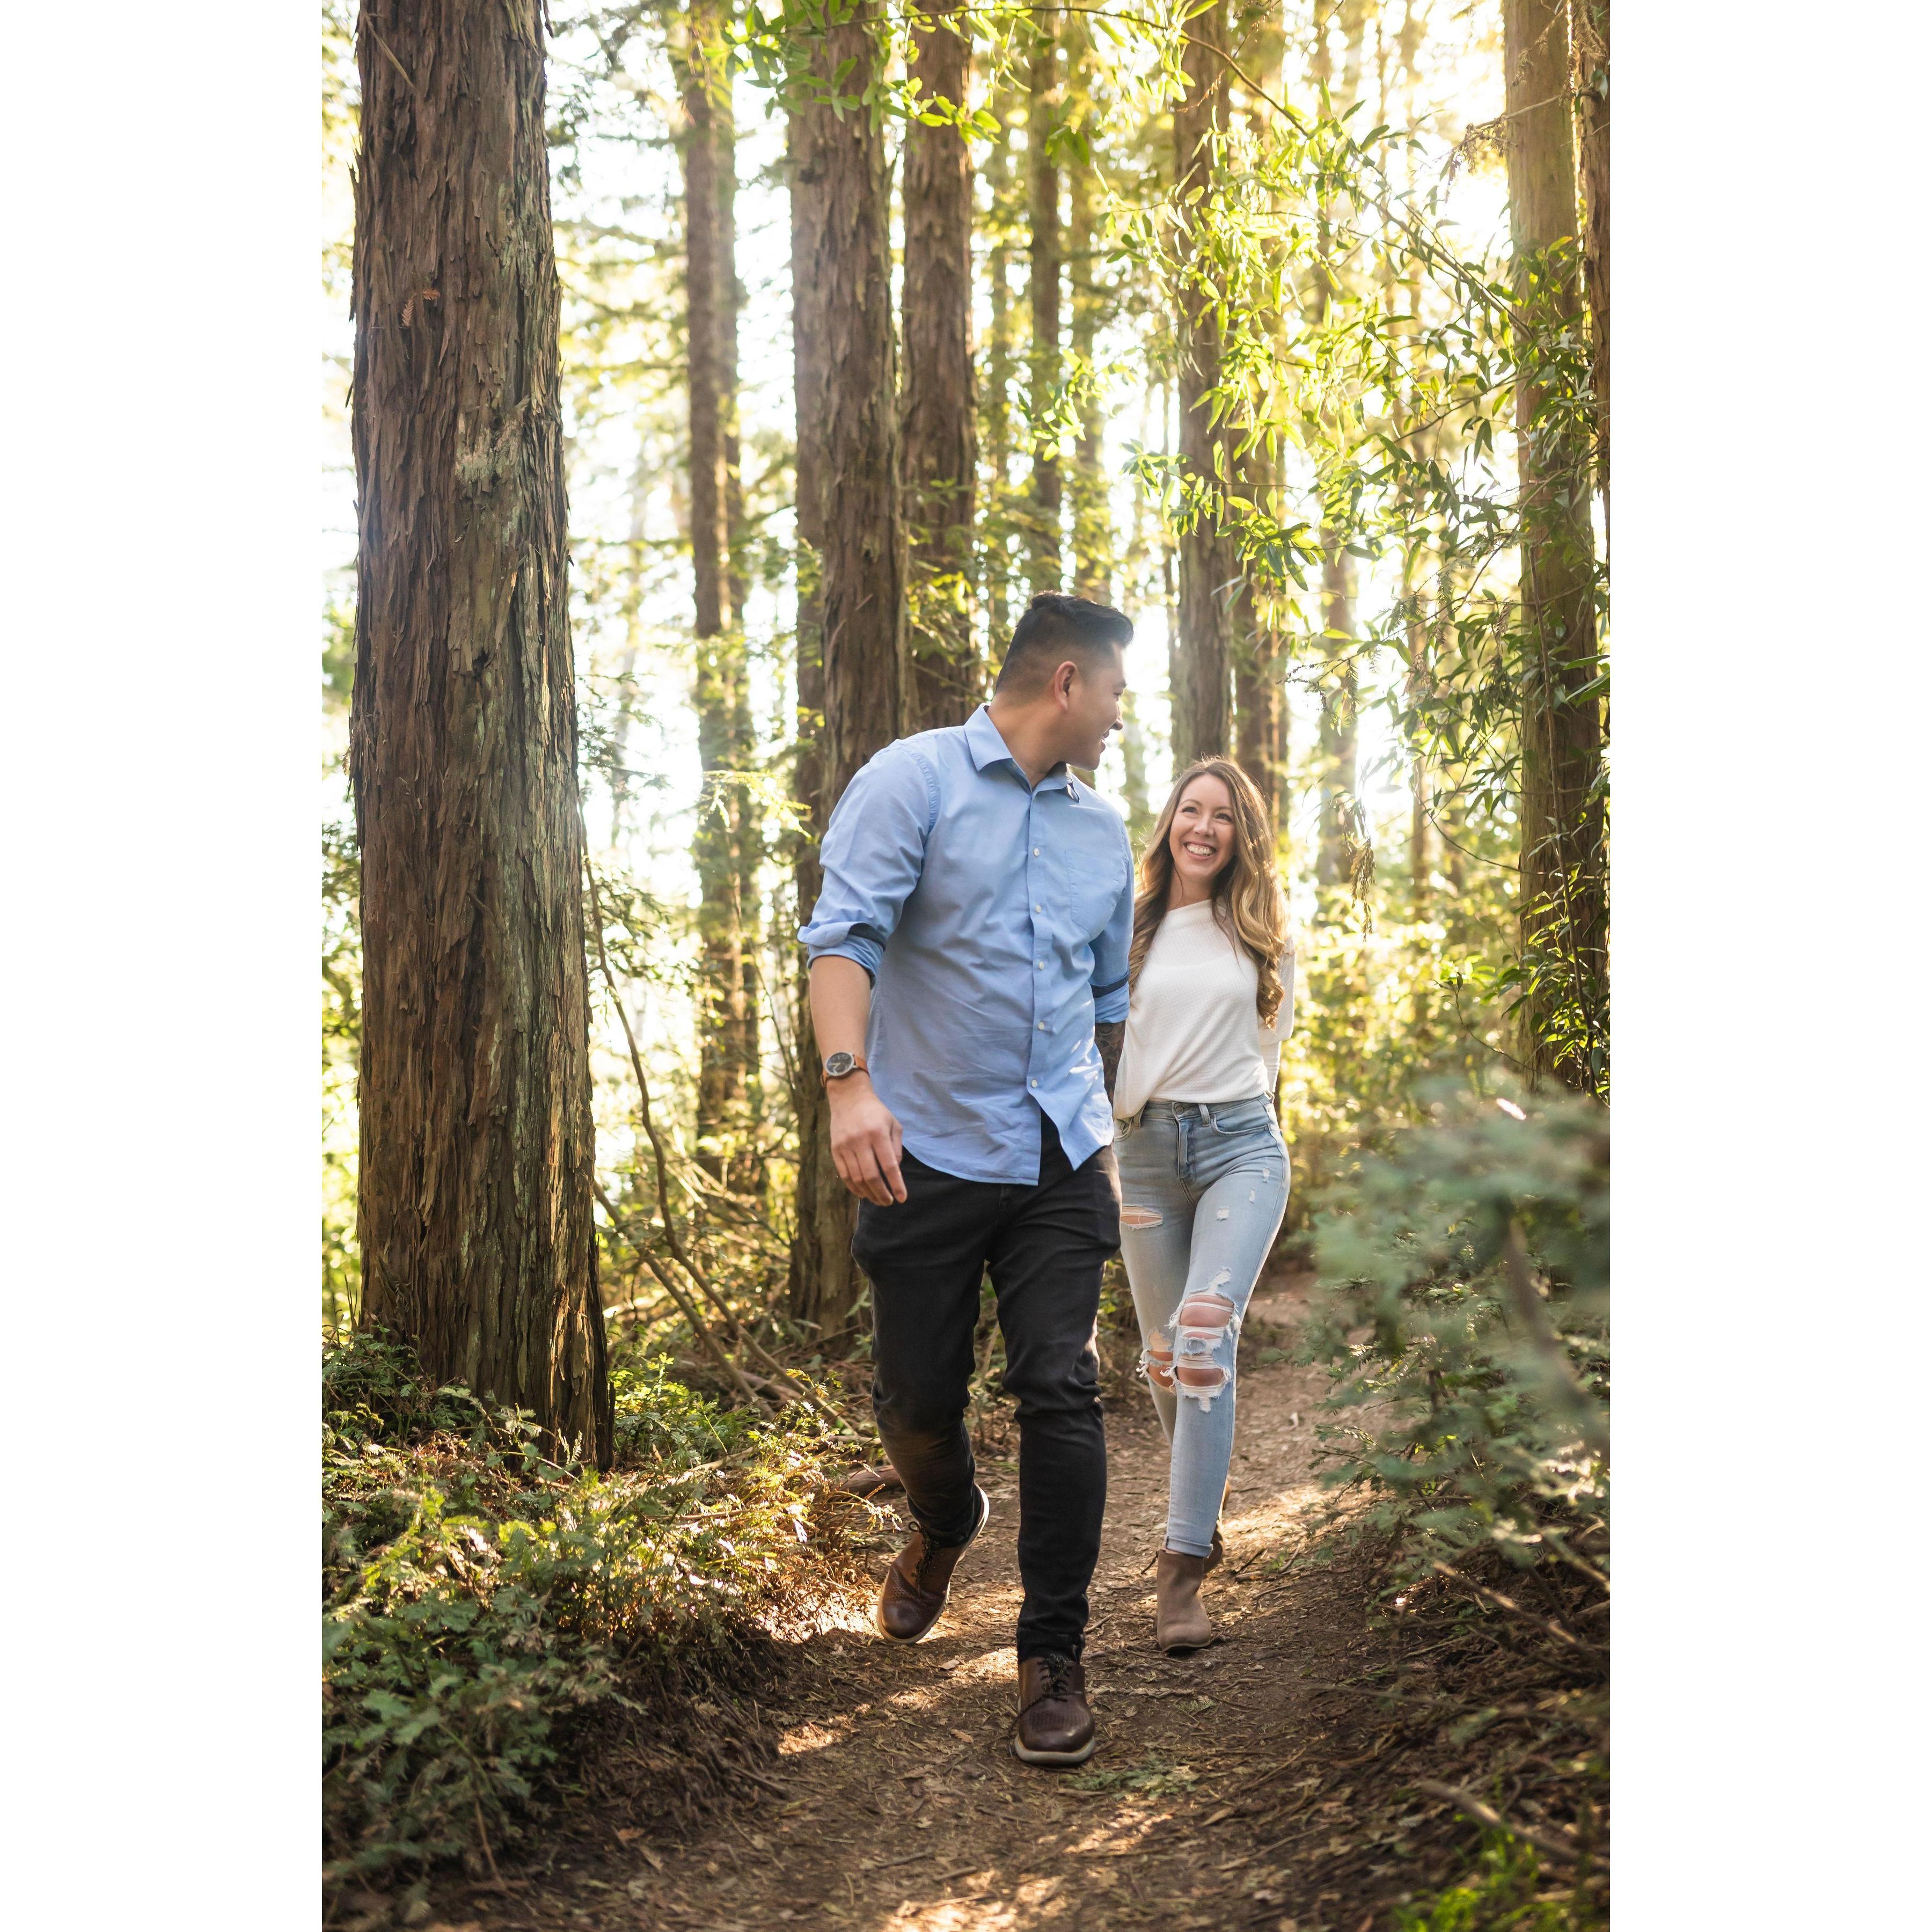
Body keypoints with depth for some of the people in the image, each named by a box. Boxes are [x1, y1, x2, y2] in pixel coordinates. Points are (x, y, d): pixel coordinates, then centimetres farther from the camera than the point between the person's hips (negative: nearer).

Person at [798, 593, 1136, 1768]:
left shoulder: (1104, 830, 15)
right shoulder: (916, 780, -3)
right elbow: (846, 933, -14)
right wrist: (850, 1081, -27)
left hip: (1062, 1163, 3)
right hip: (927, 1152, -3)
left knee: (1062, 1391, -6)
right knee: (917, 1397, 7)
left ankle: (1055, 1654, 5)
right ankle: (947, 1528, 41)